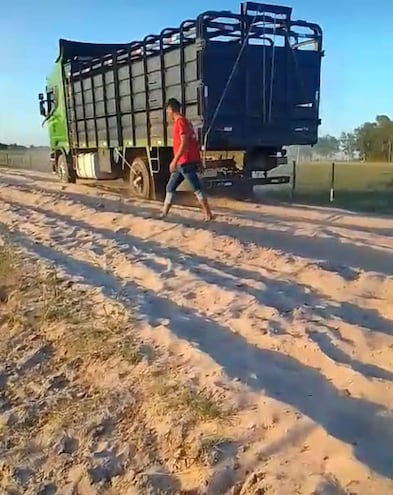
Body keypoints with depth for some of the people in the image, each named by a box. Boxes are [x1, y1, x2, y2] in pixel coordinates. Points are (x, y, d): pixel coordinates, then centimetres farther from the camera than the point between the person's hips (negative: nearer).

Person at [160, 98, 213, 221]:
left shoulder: (180, 122, -13)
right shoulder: (185, 122, 17)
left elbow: (184, 143, -22)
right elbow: (193, 142, 20)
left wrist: (174, 161, -22)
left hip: (186, 162, -10)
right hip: (182, 163, 10)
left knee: (197, 189, -6)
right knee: (170, 187, 12)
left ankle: (208, 214, -1)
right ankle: (164, 214, 17)